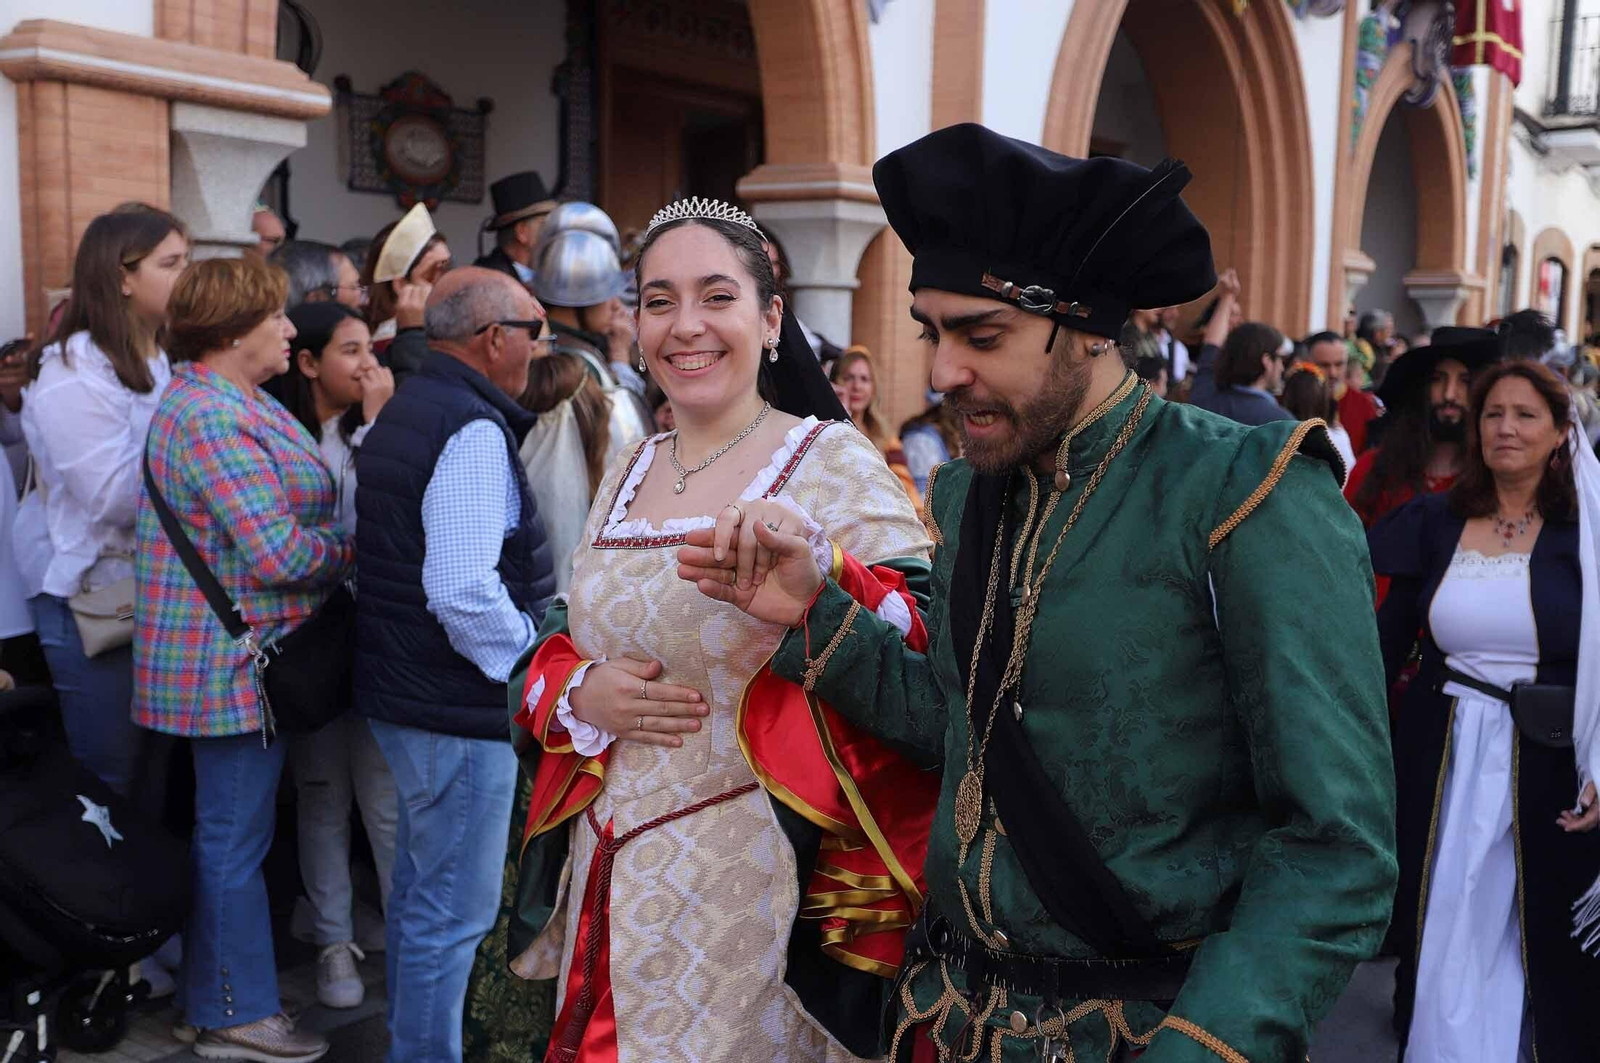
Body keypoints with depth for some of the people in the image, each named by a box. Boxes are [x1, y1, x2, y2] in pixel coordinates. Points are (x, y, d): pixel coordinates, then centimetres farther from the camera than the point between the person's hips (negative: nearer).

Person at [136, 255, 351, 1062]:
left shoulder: (233, 405, 14)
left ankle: (219, 997, 32)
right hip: (233, 665, -11)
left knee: (227, 832, 19)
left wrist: (331, 546, 1)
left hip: (236, 661, 11)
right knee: (235, 836, 1)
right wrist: (353, 551, -9)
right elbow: (279, 554, -24)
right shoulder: (213, 417, -20)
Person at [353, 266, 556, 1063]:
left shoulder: (404, 411, 12)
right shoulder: (472, 431, -20)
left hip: (400, 690, 11)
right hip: (458, 707, -11)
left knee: (420, 885, 24)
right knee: (452, 912, 1)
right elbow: (465, 593, -31)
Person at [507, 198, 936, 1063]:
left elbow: (926, 661, -18)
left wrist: (815, 562, -32)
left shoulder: (833, 462, -10)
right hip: (615, 873, 6)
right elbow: (561, 645, 15)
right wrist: (579, 691, -6)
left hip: (765, 886, -5)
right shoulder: (628, 472, 8)